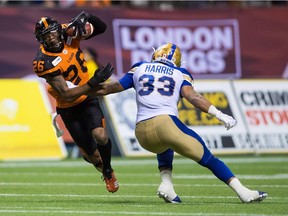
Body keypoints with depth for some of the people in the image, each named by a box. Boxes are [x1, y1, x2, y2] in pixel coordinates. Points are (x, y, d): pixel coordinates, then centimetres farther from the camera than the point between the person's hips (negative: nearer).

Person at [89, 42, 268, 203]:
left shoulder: (139, 69, 26)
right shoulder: (180, 75, 18)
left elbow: (114, 87, 32)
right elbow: (191, 95, -1)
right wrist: (219, 115, -8)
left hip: (142, 133, 3)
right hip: (166, 122, -3)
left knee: (164, 146, 37)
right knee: (208, 159, 4)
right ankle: (243, 192, -8)